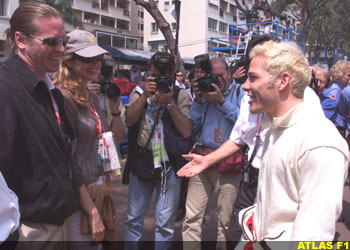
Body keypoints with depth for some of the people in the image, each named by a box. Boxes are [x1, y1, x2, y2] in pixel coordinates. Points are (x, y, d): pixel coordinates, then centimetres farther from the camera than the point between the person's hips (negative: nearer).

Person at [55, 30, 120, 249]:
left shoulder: (92, 98, 10)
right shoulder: (63, 98, -16)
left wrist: (115, 111, 3)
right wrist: (92, 212, -17)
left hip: (101, 189, 9)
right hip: (79, 197, -9)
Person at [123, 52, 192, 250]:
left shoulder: (181, 95, 0)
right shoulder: (140, 91, 7)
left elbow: (187, 131, -10)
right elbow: (129, 121, -7)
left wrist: (170, 103, -15)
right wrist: (145, 96, -14)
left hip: (169, 163, -2)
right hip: (141, 160, 2)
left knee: (165, 223, 6)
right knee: (134, 218, 12)